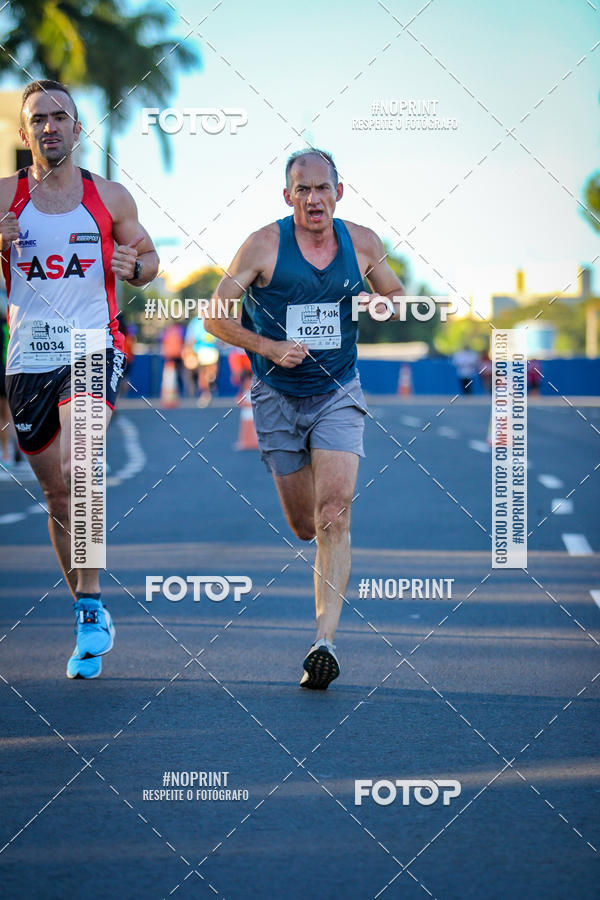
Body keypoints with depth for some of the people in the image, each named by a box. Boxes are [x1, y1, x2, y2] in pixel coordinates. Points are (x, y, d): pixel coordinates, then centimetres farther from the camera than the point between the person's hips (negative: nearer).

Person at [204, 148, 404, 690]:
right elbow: (215, 316, -6)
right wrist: (269, 348, -18)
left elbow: (395, 297, 16)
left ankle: (325, 641, -21)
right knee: (305, 526, 7)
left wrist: (385, 306, -7)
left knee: (334, 512, -18)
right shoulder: (264, 246, -9)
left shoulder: (362, 243, -1)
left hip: (338, 395, 0)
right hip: (278, 398, 0)